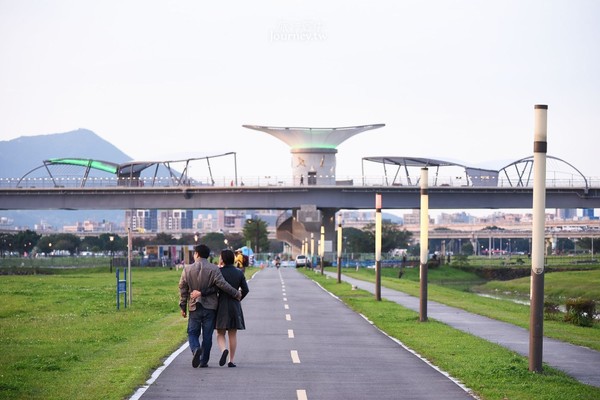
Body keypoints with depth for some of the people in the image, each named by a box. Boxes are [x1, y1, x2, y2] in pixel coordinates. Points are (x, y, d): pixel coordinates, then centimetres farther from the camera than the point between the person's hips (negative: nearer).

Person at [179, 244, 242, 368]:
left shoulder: (187, 269, -1)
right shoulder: (213, 269, -7)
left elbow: (182, 288, 3)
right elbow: (223, 285, -14)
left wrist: (183, 307, 11)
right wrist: (236, 294, -1)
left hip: (194, 307, 0)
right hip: (210, 307, 0)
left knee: (193, 333, 8)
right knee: (207, 335, 7)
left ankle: (196, 349, -21)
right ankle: (204, 361, 10)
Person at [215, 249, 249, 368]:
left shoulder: (219, 272, -9)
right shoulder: (239, 273, 3)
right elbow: (245, 290, 2)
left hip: (221, 305, -3)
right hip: (235, 306, 3)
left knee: (220, 334, 6)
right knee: (233, 334, 9)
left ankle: (224, 350, -23)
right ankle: (231, 361, 8)